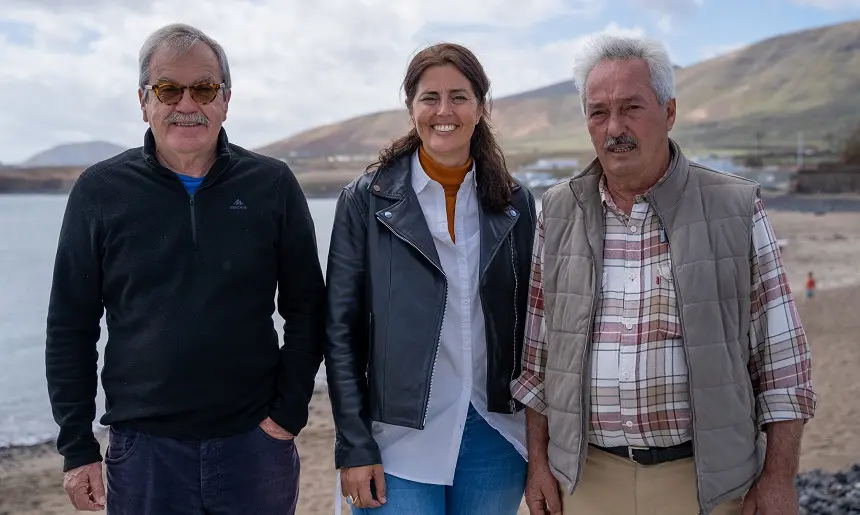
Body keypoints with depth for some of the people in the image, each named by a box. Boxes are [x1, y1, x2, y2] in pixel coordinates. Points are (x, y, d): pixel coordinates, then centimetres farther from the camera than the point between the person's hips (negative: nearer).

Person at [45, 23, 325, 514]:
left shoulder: (273, 185, -1)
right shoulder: (100, 191, 0)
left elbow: (307, 311, 3)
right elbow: (71, 328, 3)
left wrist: (289, 412, -3)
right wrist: (77, 446, 1)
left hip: (255, 442, 0)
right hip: (142, 448, 0)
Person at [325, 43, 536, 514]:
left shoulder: (516, 203, 4)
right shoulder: (366, 200, -3)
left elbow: (528, 322, 9)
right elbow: (341, 330, -4)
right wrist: (354, 448, -8)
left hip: (498, 440, 3)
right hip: (401, 440, -2)